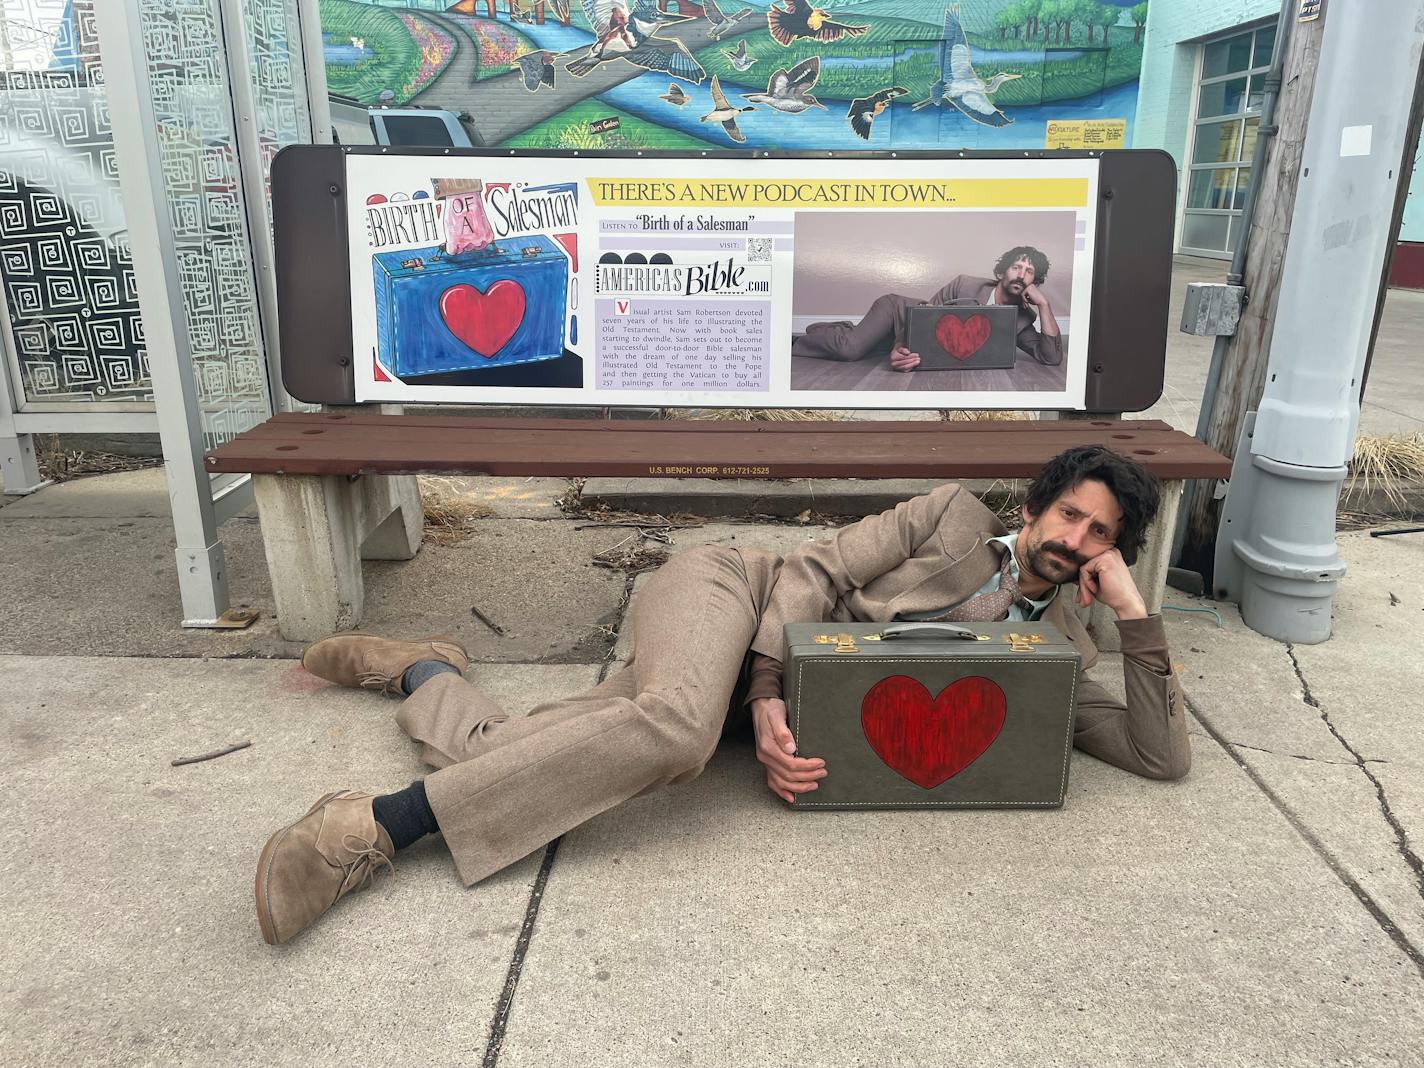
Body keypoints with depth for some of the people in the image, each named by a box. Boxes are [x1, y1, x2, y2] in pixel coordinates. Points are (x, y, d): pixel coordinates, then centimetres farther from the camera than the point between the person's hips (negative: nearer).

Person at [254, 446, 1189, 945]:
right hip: (729, 589, -3)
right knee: (677, 730, -40)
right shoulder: (958, 514, 1)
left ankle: (422, 673, 18)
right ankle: (375, 829, -27)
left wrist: (1136, 616, -7)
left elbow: (1162, 756, 5)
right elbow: (817, 567, -6)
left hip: (747, 693, 3)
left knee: (507, 762, -15)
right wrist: (769, 699, -21)